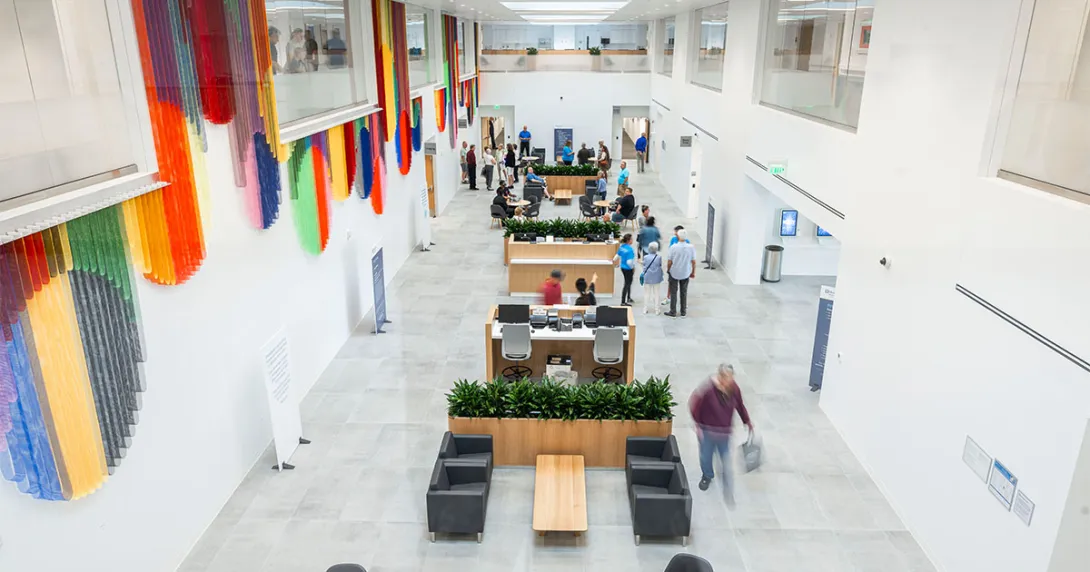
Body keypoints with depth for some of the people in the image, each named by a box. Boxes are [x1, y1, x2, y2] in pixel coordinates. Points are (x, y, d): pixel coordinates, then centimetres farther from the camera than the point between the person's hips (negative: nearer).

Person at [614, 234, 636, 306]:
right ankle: (623, 302, 9)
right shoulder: (630, 249, -24)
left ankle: (628, 298, 41)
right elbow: (629, 262, -26)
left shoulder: (621, 247, 0)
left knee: (629, 282, 25)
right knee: (627, 284, 3)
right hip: (628, 269, -8)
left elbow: (616, 257, 7)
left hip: (623, 267, 8)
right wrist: (633, 268, -10)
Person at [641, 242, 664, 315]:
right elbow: (660, 267, -1)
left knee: (647, 293, 13)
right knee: (656, 294, 10)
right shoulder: (659, 257, -12)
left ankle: (645, 309, 17)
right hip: (656, 279, 0)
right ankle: (656, 310, 13)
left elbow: (644, 267, -3)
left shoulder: (645, 257, -11)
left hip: (647, 278, 0)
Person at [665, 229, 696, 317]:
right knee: (684, 292, 16)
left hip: (674, 273, -2)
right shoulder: (691, 247, -11)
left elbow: (669, 261, -13)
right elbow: (694, 261, -6)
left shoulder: (673, 247, -18)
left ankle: (673, 312, 17)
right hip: (686, 273, 2)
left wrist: (668, 270, 6)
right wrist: (693, 272, 8)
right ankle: (683, 312, 24)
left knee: (673, 292, 11)